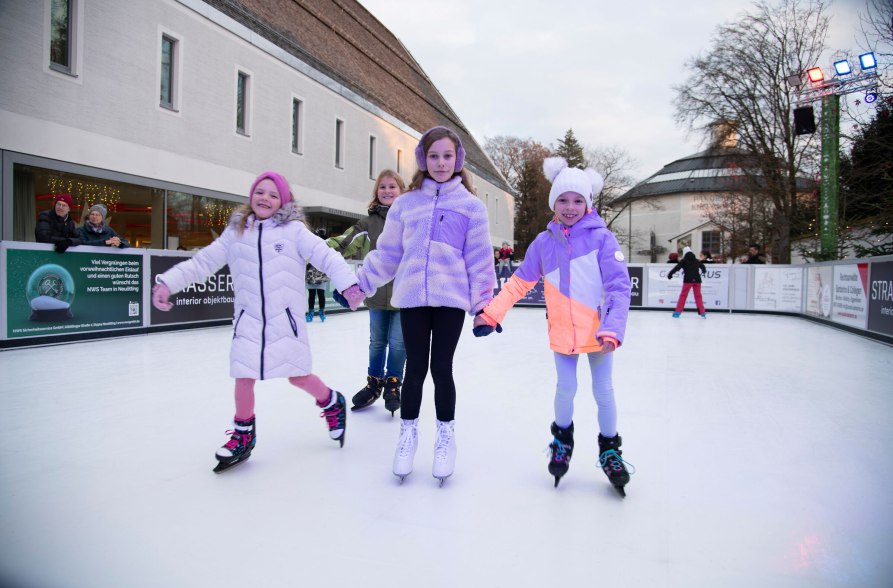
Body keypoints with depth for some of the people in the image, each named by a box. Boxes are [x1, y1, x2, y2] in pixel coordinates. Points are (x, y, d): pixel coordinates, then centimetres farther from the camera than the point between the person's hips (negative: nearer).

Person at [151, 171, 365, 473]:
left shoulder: (294, 230, -2)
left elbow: (325, 256, -10)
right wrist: (167, 282, -1)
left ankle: (333, 403, 31)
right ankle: (243, 436, 25)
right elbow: (203, 261, 8)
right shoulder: (235, 232, 8)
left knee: (299, 376, 2)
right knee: (243, 377, 4)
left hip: (285, 319, -3)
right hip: (249, 319, 3)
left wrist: (349, 283, -23)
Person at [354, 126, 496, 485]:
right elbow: (387, 253, 12)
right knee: (415, 368, 8)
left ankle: (446, 436, 24)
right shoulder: (406, 203, 9)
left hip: (451, 300, -1)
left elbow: (479, 259, 2)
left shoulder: (471, 206, 4)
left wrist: (483, 304, -1)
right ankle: (408, 434, 26)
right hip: (412, 298, 2)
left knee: (441, 369, 4)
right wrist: (359, 284, 10)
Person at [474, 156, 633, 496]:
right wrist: (491, 313, -4)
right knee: (566, 389, 6)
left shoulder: (601, 237, -11)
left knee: (603, 391, 8)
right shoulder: (544, 242, -2)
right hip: (562, 332, 2)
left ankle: (609, 450, 31)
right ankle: (562, 439, 35)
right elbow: (520, 282, 3)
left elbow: (619, 287, -15)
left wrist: (613, 329, -26)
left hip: (598, 332, -1)